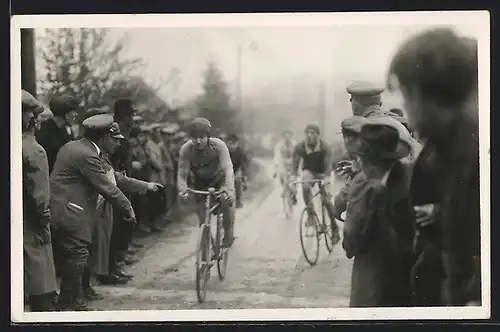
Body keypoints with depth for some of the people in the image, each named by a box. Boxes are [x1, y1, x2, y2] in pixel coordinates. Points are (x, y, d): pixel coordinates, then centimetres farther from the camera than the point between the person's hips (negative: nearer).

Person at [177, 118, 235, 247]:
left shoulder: (219, 145, -31)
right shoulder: (186, 149, -27)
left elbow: (228, 168, -41)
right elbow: (182, 174, -29)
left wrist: (229, 189, -58)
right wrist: (182, 190, -51)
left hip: (219, 178, -2)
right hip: (200, 182, 2)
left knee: (226, 200, -28)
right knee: (202, 214, -5)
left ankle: (228, 233, -8)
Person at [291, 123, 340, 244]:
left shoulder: (325, 147, -22)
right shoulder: (300, 147, -18)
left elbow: (328, 166, -23)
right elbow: (295, 165, -12)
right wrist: (293, 179, -25)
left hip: (321, 172, -1)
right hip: (308, 171, 1)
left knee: (326, 200, -8)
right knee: (305, 186, -34)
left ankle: (334, 228, 6)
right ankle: (310, 215, -25)